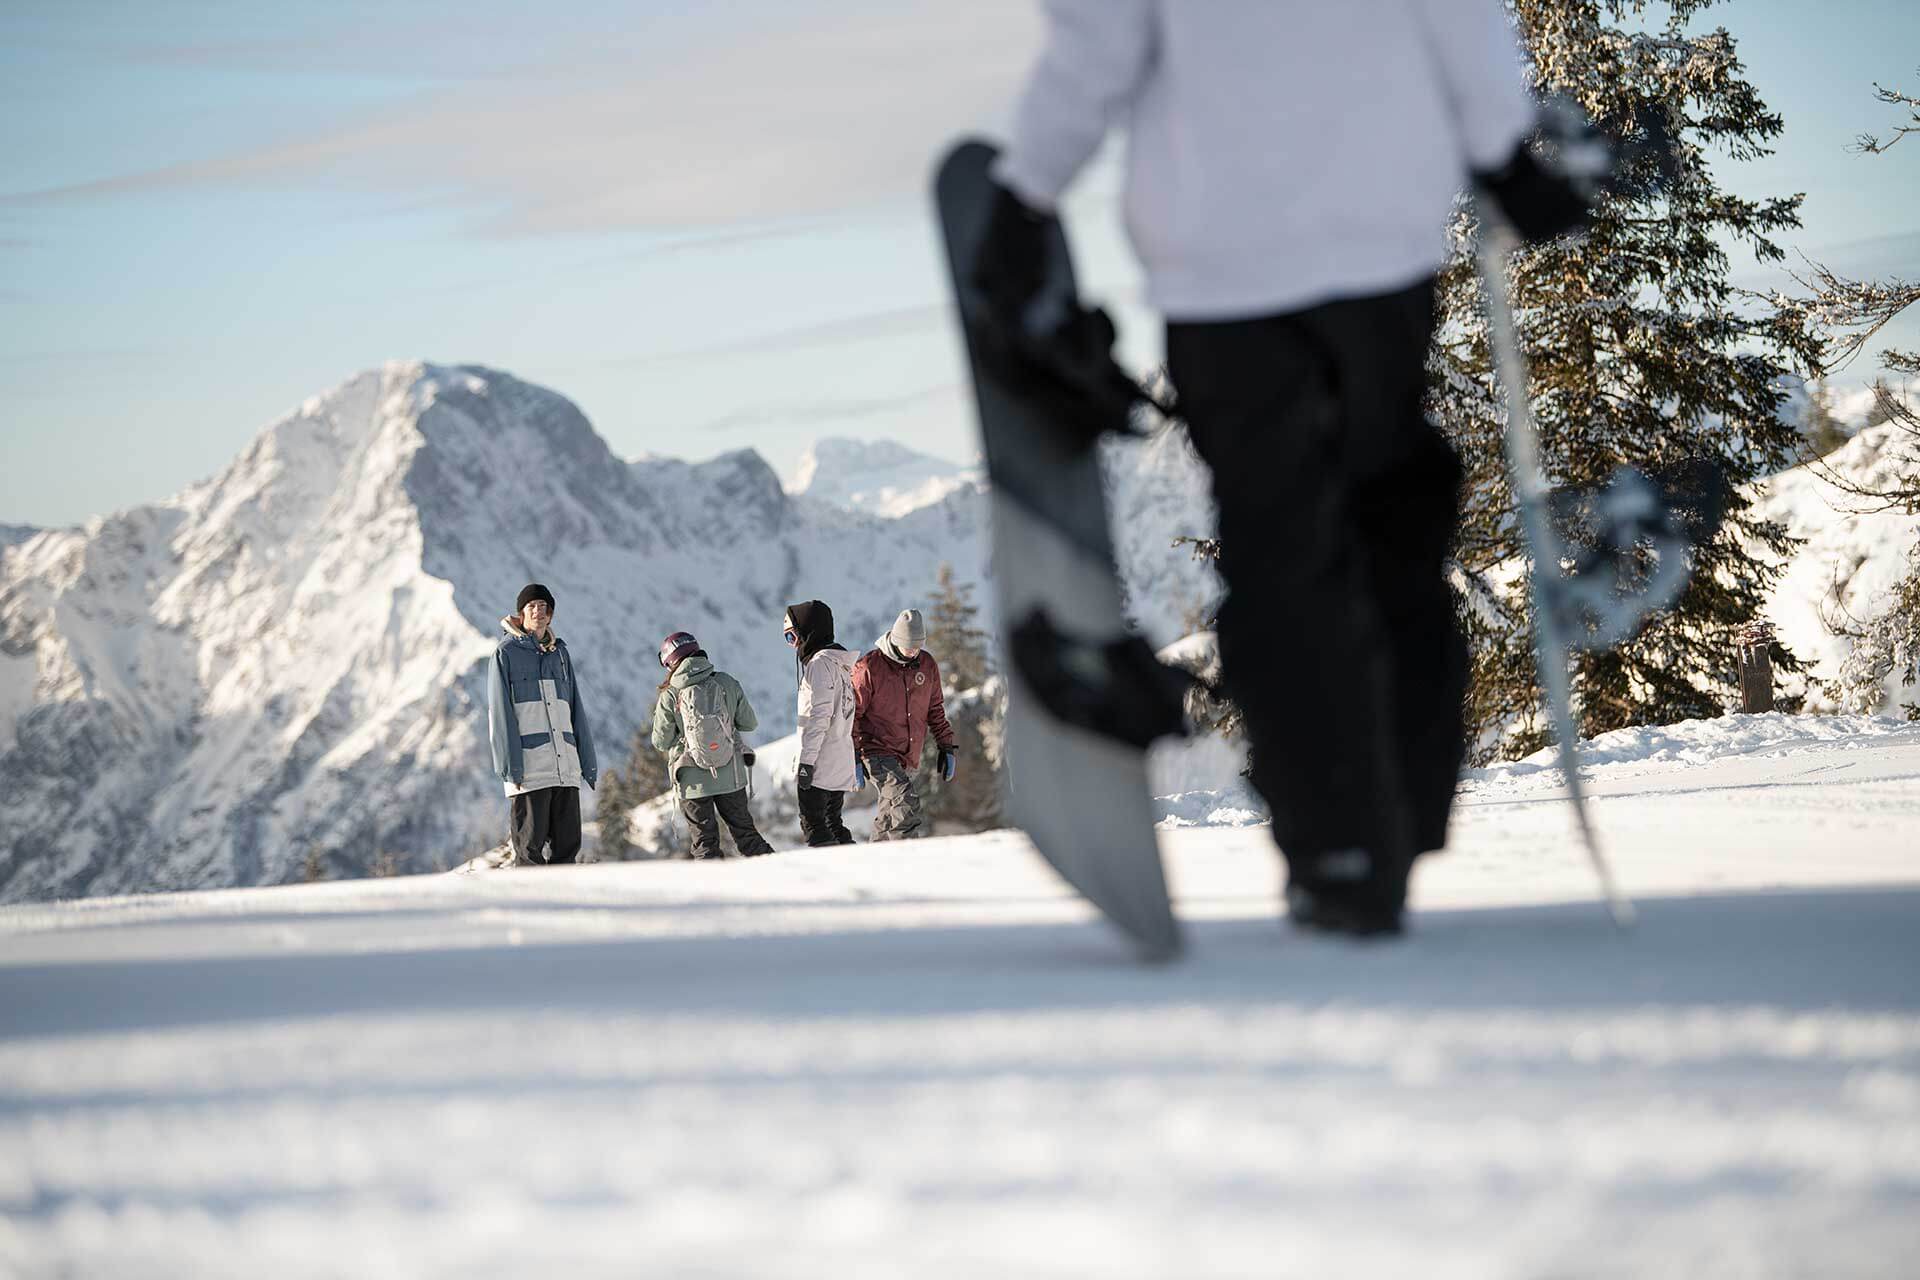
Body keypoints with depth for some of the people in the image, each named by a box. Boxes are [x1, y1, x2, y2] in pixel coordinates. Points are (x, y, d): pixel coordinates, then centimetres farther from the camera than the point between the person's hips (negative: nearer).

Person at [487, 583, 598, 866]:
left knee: (567, 843, 4)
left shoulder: (559, 653, 17)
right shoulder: (506, 653, 1)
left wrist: (588, 762, 11)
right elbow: (500, 713, -5)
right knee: (530, 846, -5)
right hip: (528, 768, -5)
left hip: (565, 767, 5)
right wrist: (510, 767, -13)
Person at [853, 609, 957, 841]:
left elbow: (935, 709, 19)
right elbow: (852, 713, -5)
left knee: (889, 815, 12)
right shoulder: (869, 667, -10)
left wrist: (947, 747, 14)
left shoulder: (927, 665, 7)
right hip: (878, 751, -6)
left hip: (910, 758, 6)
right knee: (905, 804, -24)